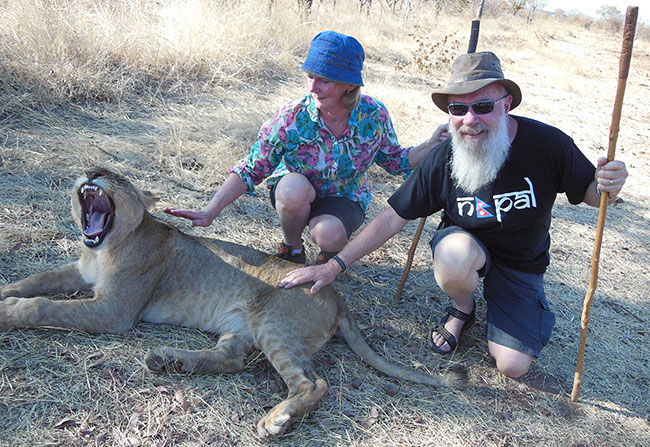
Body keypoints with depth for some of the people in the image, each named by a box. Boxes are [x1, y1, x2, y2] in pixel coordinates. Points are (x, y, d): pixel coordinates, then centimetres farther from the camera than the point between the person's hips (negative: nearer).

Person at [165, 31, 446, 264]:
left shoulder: (374, 116, -17)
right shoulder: (291, 118, -22)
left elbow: (394, 161, 0)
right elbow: (251, 170, -19)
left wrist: (431, 146, -17)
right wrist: (210, 212, -28)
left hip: (345, 198, 0)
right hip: (294, 195, 0)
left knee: (327, 234, -34)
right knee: (294, 186, -36)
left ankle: (330, 253, 6)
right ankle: (292, 248, -4)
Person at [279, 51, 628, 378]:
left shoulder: (547, 144, -23)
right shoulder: (442, 159, -22)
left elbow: (589, 194, -8)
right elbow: (393, 218, -17)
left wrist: (607, 186, -34)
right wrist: (335, 266, -20)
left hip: (522, 264, 0)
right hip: (467, 246, 0)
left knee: (513, 366, -12)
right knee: (453, 257, -38)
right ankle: (462, 309, -1)